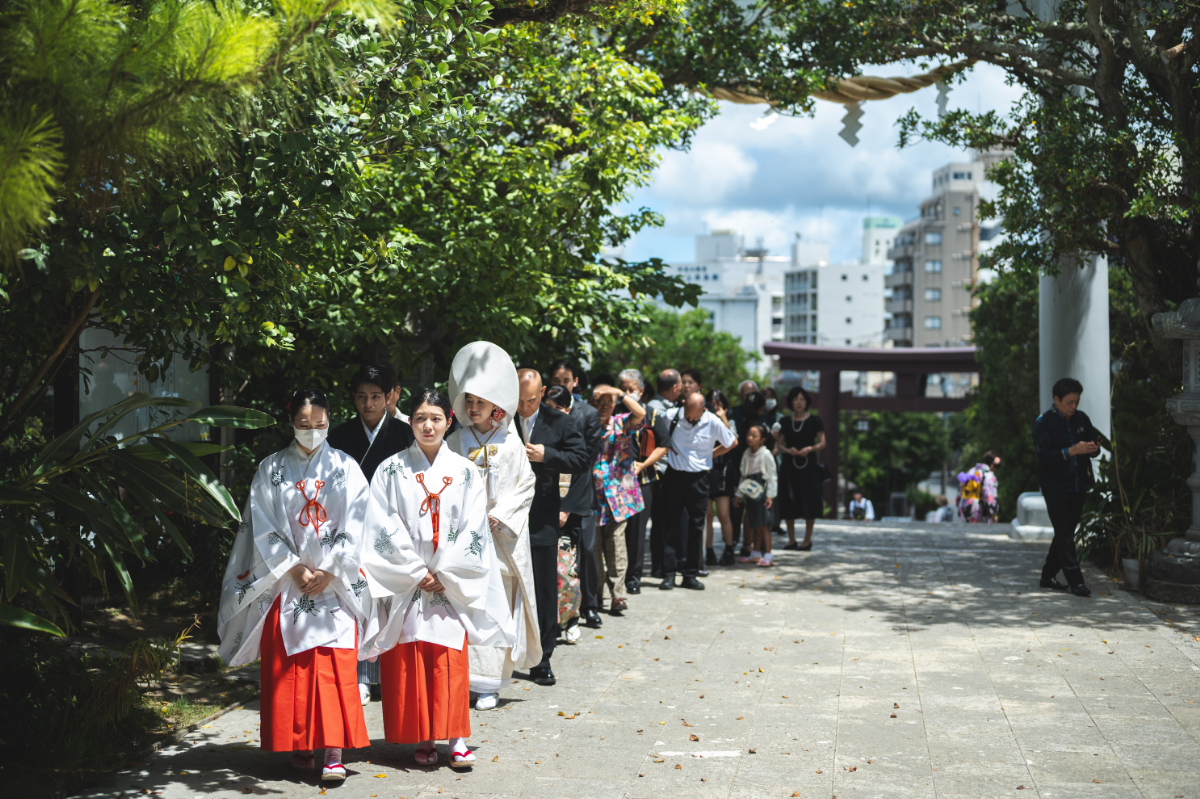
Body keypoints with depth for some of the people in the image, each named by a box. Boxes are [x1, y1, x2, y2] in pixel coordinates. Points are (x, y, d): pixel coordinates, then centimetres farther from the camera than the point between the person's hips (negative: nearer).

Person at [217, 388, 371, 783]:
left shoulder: (345, 468, 5)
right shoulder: (270, 470, 6)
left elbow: (354, 529, 0)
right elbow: (264, 529, 1)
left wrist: (328, 572, -9)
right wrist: (295, 569, -9)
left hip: (335, 583, -1)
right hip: (284, 583, 1)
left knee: (334, 668, -8)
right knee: (287, 668, 2)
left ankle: (334, 753, -9)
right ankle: (298, 745, 13)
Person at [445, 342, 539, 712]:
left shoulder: (510, 443, 4)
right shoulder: (455, 442, 7)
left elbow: (525, 485, 4)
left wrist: (500, 516, -7)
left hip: (500, 537, -1)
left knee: (496, 605, -2)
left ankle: (489, 684, 4)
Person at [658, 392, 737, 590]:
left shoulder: (713, 423, -6)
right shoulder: (672, 416, -8)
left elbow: (732, 442, 10)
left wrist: (710, 454, 6)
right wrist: (667, 450, -2)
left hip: (698, 479, 1)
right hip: (674, 476, -1)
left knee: (696, 527, 4)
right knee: (671, 525, 0)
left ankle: (690, 575, 12)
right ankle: (668, 574, 3)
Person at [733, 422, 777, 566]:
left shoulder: (766, 454, -10)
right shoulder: (746, 454, 10)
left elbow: (772, 476, -8)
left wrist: (770, 495, -13)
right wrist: (739, 494, 16)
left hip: (762, 493, -6)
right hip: (750, 493, 6)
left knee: (764, 524, -5)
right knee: (755, 525, 12)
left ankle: (768, 555, -2)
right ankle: (755, 554, 20)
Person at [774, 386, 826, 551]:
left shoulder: (814, 421, 2)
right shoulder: (784, 422, 8)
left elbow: (822, 443, 2)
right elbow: (779, 445, 9)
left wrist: (810, 449, -16)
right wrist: (788, 450, -12)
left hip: (808, 465, -2)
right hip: (789, 466, 2)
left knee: (809, 504, -2)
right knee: (789, 504, 2)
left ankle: (807, 539, 9)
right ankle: (791, 539, 14)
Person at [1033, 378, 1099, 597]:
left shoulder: (1081, 418, 9)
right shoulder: (1044, 423, -9)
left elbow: (1095, 442, 13)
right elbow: (1044, 456, -17)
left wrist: (1092, 447, -11)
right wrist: (1071, 451, -28)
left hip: (1078, 486, 6)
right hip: (1055, 487, -6)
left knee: (1065, 533, 12)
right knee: (1064, 535, -6)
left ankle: (1048, 575, 23)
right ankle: (1075, 581, -4)